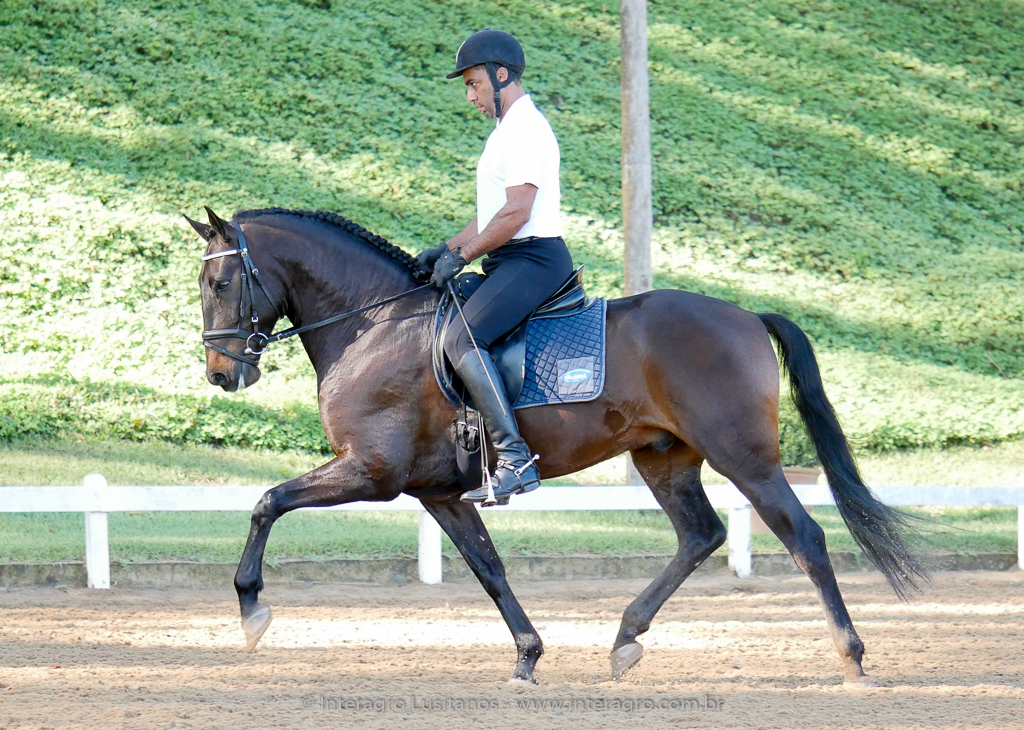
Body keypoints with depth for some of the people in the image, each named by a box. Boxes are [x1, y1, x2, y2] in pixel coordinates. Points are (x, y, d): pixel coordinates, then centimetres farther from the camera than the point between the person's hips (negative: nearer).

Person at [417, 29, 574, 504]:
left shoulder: (525, 128, -12)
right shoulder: (507, 130, 22)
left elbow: (516, 213, -20)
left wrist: (462, 256, -14)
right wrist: (448, 249, 12)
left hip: (533, 259, -11)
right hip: (512, 261, 11)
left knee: (461, 339, -27)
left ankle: (515, 460, -33)